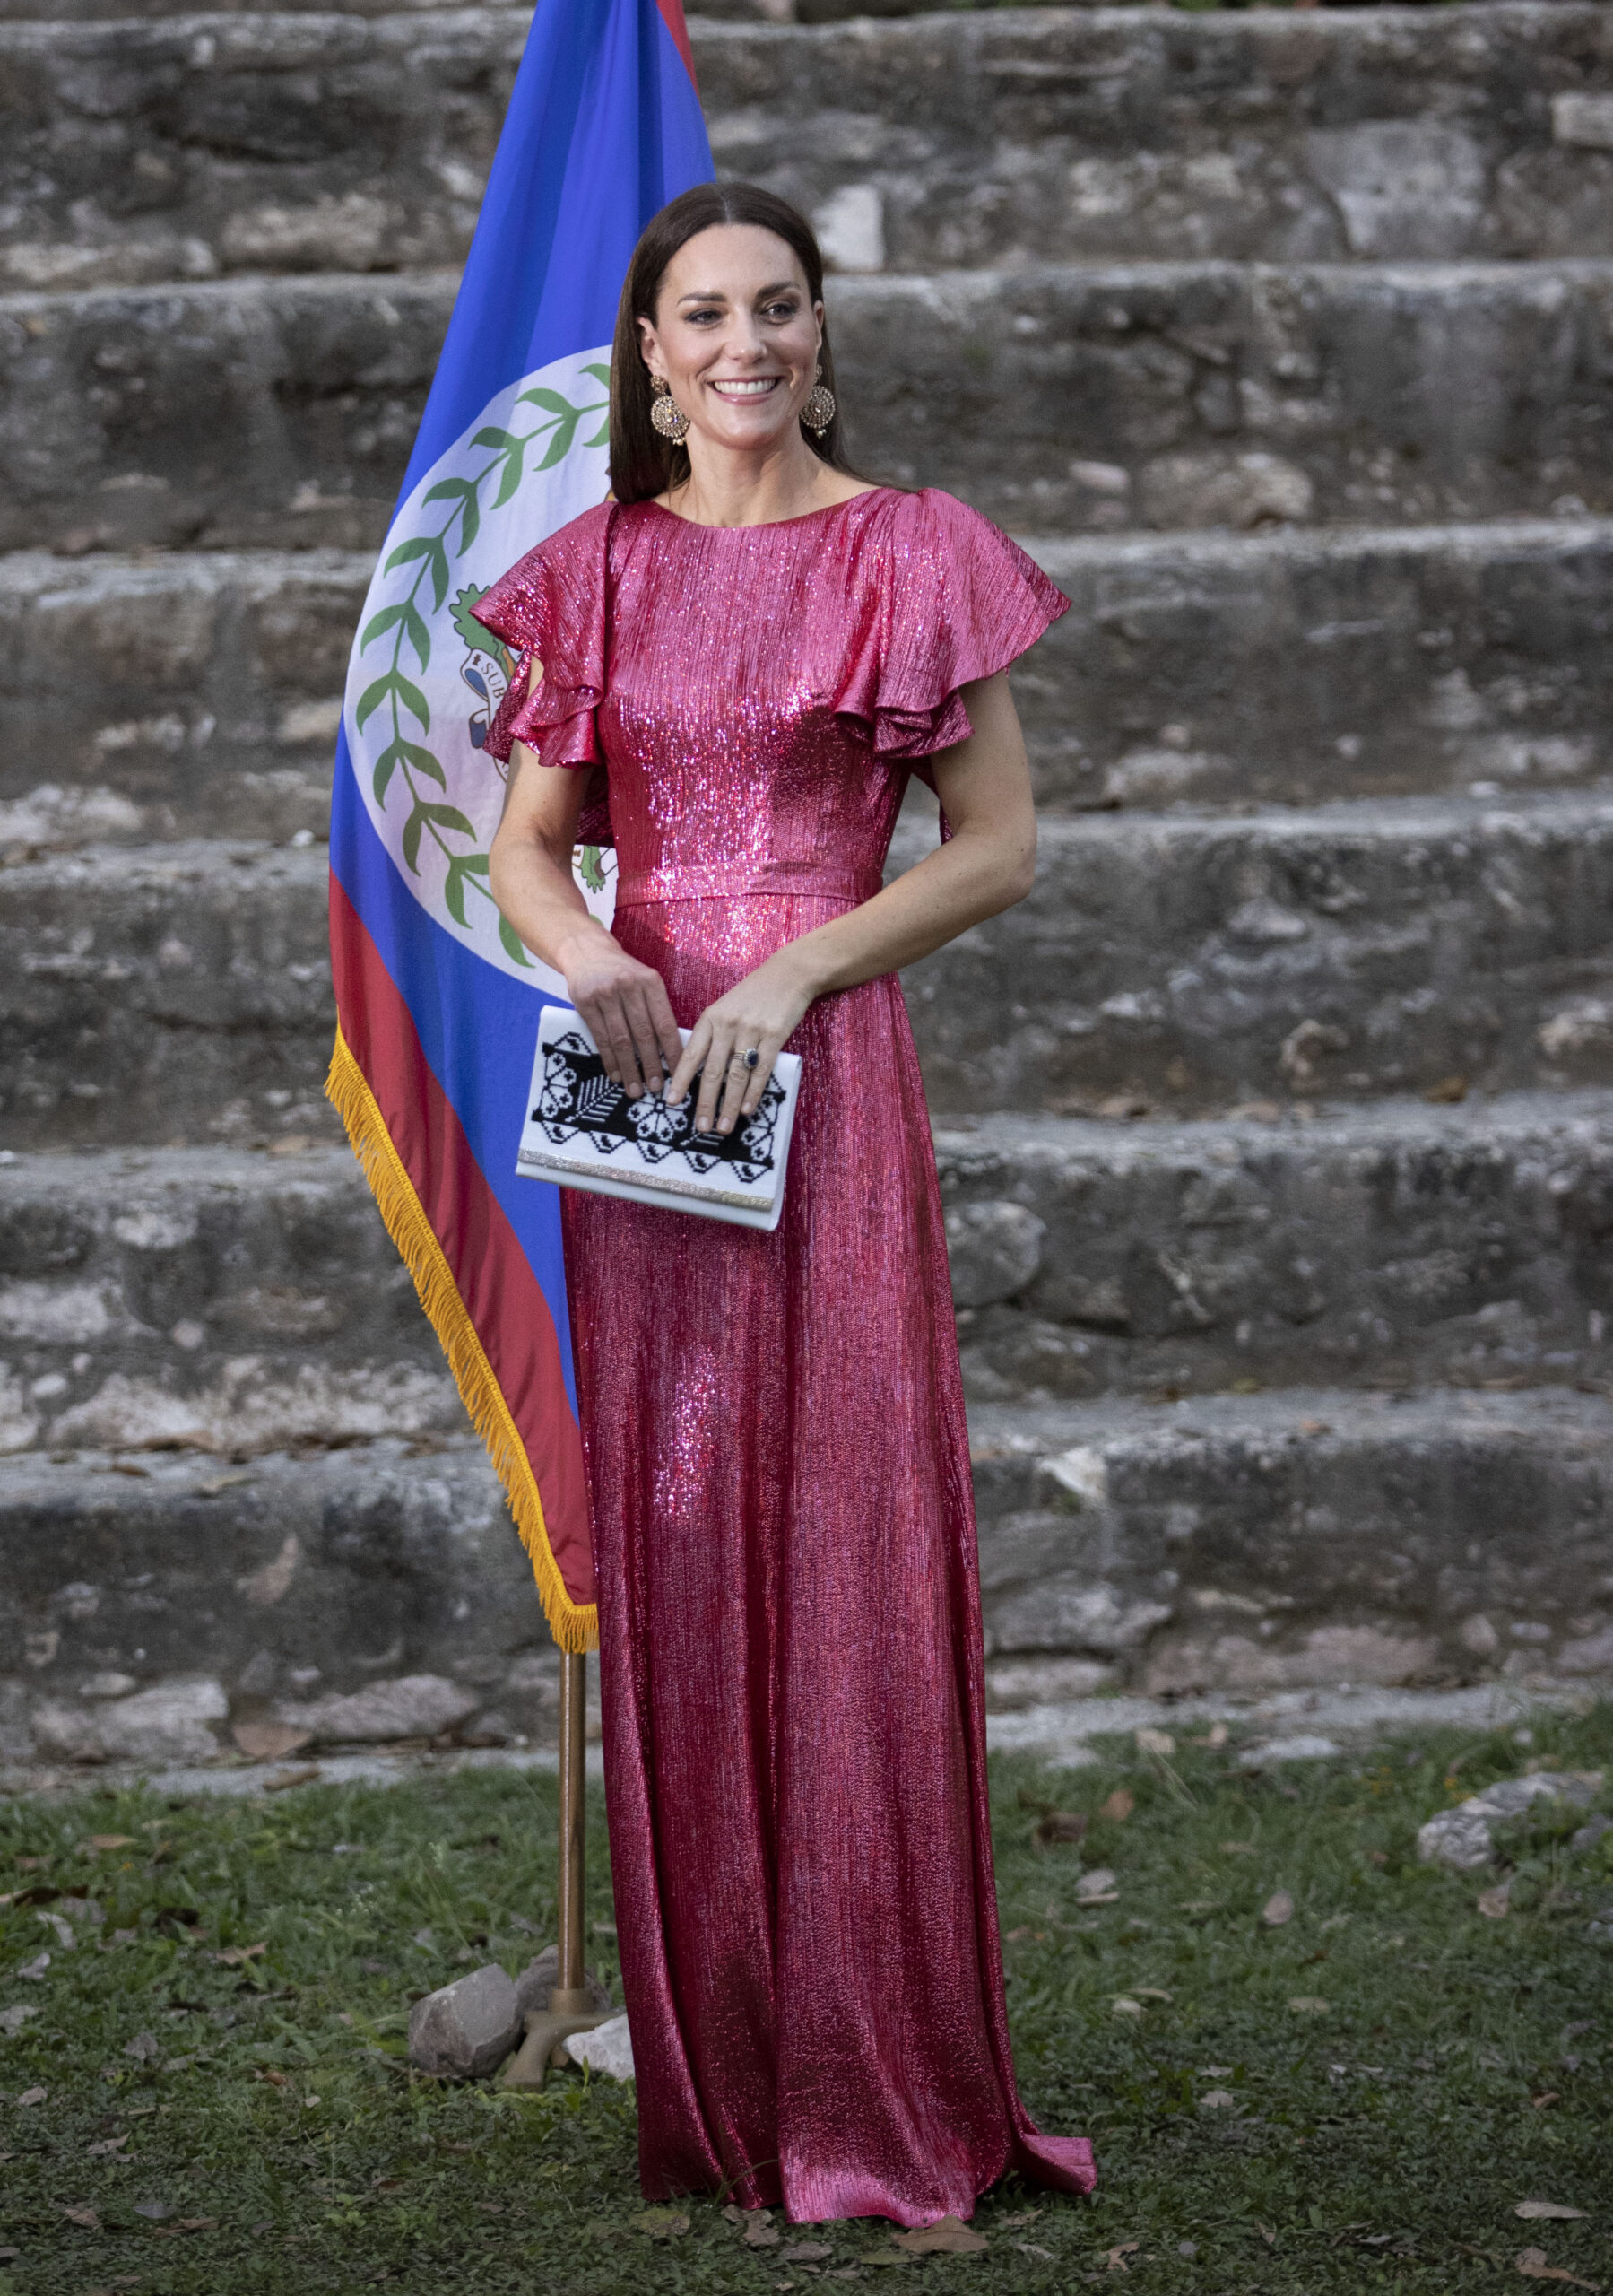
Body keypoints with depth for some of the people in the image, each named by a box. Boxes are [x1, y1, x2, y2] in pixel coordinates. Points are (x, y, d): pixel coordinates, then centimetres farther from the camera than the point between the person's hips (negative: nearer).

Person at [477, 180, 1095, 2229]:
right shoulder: (600, 566, 12)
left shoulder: (906, 554, 2)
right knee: (669, 1550, 4)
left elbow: (1001, 845, 0)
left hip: (824, 1077, -3)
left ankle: (877, 2094, 3)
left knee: (847, 1554, -5)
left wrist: (793, 970, -12)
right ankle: (711, 2084, 12)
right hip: (635, 1066, 4)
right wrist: (577, 943, -11)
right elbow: (525, 840, 12)